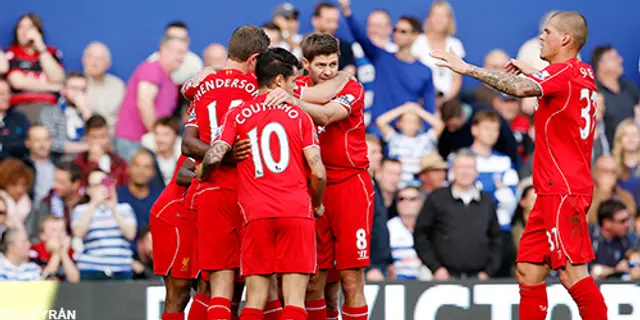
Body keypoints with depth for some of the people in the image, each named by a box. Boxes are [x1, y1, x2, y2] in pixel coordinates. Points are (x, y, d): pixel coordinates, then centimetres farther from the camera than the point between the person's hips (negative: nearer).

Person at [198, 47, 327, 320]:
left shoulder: (237, 115, 8)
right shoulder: (299, 115, 6)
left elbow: (214, 157, -6)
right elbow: (318, 172, 0)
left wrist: (201, 171, 17)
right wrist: (317, 205, 18)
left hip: (256, 214, 1)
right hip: (296, 211, -1)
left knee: (255, 298, 5)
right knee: (294, 297, -4)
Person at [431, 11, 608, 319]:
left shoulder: (564, 72, -14)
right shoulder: (583, 73, 14)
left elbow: (523, 88, -33)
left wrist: (468, 68, -30)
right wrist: (530, 71, 25)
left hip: (564, 191, -10)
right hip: (552, 192, 10)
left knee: (572, 272, -12)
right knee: (528, 270, 8)